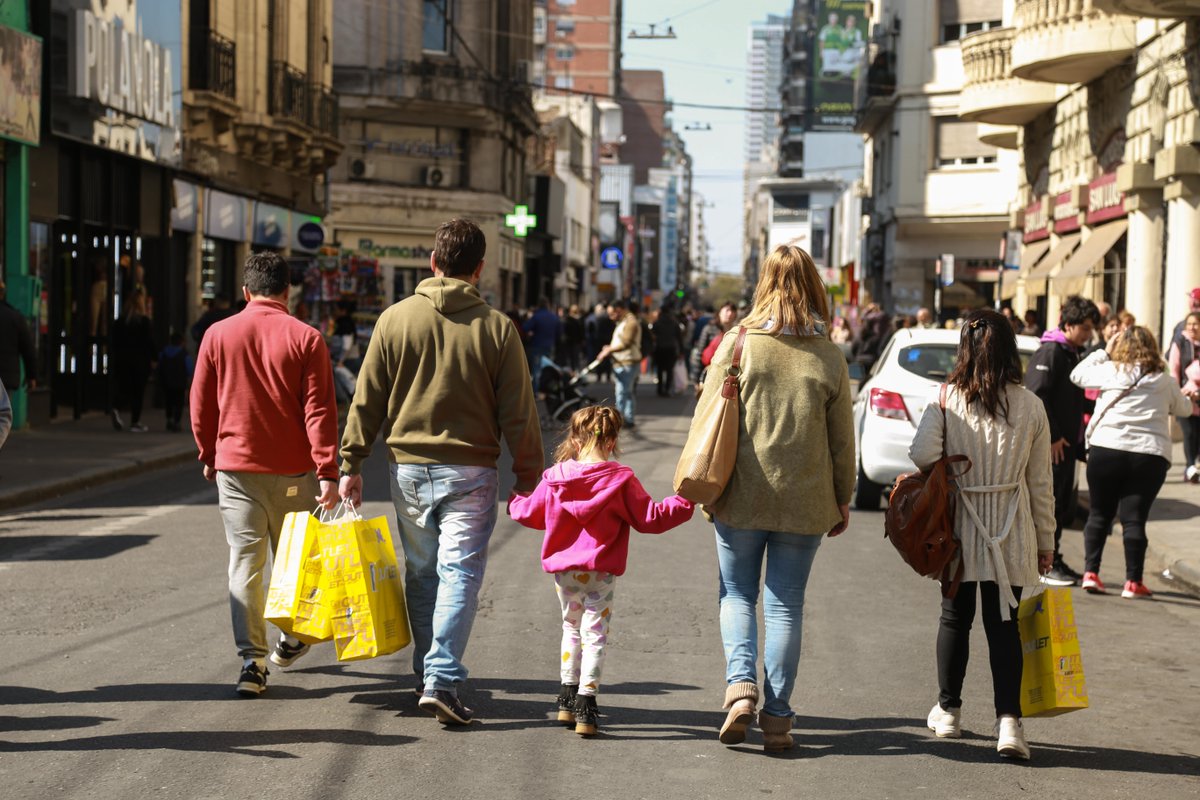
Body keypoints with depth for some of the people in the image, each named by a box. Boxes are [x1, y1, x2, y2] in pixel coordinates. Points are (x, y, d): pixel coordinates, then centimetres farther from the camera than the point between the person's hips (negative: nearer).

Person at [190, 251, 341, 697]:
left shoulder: (218, 335, 1)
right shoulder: (306, 338, -5)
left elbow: (201, 405, 6)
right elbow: (319, 411, -9)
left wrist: (209, 456, 20)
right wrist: (328, 472, -10)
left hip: (235, 467, 1)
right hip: (292, 470, 0)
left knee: (245, 562, 2)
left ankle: (251, 660, -5)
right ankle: (290, 641, 32)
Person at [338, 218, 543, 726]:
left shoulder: (395, 319, 0)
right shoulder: (497, 328, -4)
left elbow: (367, 400, 2)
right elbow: (518, 412, -2)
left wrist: (351, 464, 9)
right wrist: (529, 474, 8)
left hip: (409, 469, 2)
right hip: (470, 471, -2)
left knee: (421, 573, 14)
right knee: (460, 572, -2)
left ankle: (427, 676, 22)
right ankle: (442, 679, -12)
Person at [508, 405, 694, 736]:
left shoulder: (555, 477, 0)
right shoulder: (621, 479, -10)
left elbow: (532, 513, 13)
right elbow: (649, 518, -6)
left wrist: (514, 503, 35)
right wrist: (684, 502, 5)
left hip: (563, 568, 4)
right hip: (600, 572, -4)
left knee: (571, 627, 21)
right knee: (594, 633, 1)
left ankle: (567, 699, 28)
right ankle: (585, 708, -5)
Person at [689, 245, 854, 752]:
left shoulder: (737, 343, -5)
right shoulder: (828, 356, -1)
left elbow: (706, 419, -3)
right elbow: (842, 439, 4)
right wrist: (843, 499, 15)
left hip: (741, 498, -1)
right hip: (805, 502, 1)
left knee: (737, 594, 13)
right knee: (786, 605, 8)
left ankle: (740, 685, -7)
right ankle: (776, 717, 7)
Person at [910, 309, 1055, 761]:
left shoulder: (947, 398, -6)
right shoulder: (1031, 406, -2)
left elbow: (922, 455, -17)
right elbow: (1040, 482, 3)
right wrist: (1045, 541, 11)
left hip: (958, 528, 0)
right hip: (1012, 532, 0)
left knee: (955, 618, 15)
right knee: (1004, 624, 3)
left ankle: (948, 710, 25)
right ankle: (1009, 720, -9)